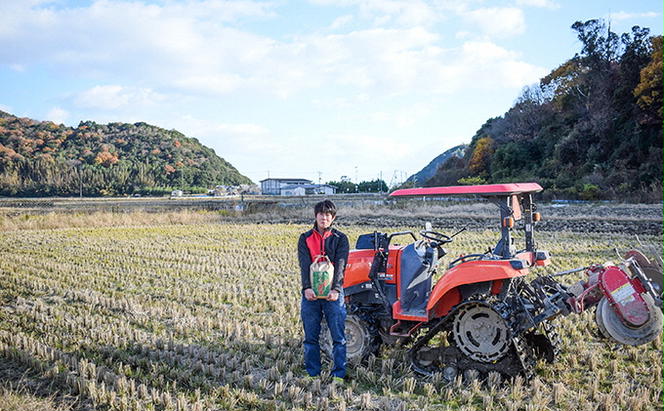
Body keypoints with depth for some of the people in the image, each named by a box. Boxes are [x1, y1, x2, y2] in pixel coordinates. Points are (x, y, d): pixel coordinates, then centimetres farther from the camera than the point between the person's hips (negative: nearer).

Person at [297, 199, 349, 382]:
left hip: (332, 294, -1)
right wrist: (307, 288, -20)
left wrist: (335, 289, -21)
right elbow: (304, 265, -5)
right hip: (311, 293, 1)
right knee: (310, 337, 8)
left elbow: (340, 265, -7)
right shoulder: (305, 238, 7)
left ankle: (338, 374, 10)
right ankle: (313, 374, 19)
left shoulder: (340, 239, 5)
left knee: (338, 337, 0)